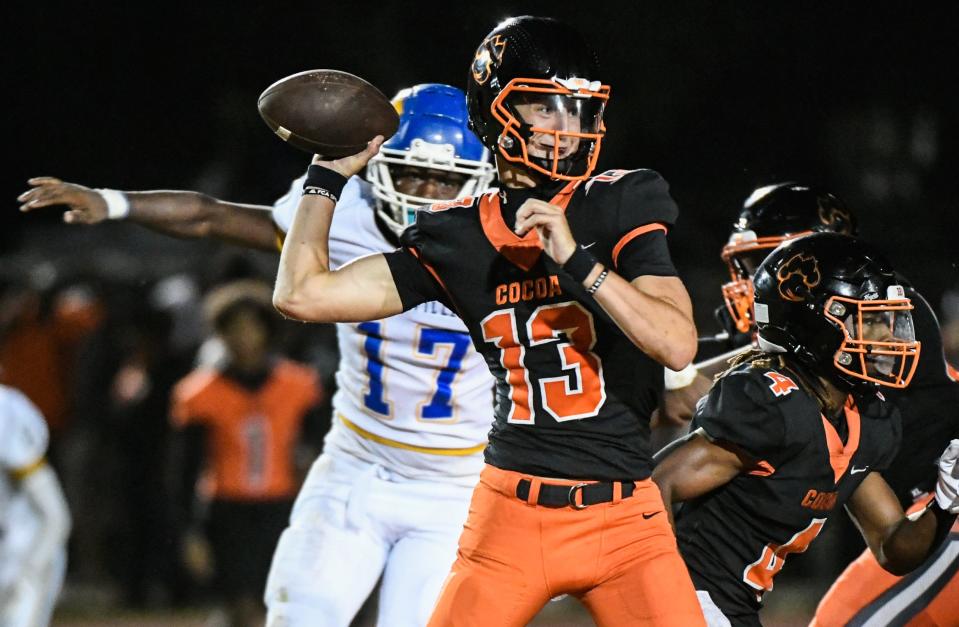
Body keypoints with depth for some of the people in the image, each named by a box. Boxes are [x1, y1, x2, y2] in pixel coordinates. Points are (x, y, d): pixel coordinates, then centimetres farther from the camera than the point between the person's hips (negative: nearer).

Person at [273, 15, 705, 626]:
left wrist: (576, 259, -23)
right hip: (513, 513, 1)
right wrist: (329, 175, 11)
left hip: (624, 522, -1)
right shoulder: (456, 238, 4)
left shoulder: (621, 207, -3)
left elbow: (678, 344, -16)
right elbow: (304, 294, 6)